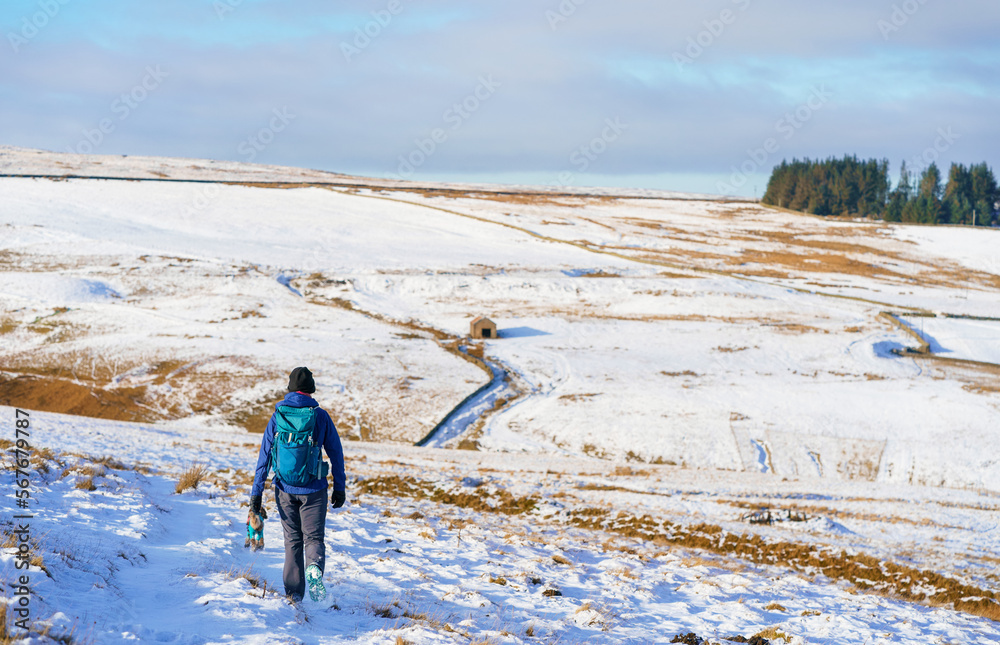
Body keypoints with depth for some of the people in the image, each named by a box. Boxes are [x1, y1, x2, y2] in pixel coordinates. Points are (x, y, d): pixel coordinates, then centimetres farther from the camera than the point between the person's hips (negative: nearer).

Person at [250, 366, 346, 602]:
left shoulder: (277, 416, -2)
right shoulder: (320, 416, -5)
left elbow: (264, 455, -1)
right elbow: (336, 453, 0)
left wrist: (256, 491, 3)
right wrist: (339, 487, 10)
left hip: (285, 490, 2)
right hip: (313, 490, -2)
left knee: (292, 540, 14)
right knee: (313, 537, 6)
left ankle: (293, 593, 13)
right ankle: (314, 568, -26)